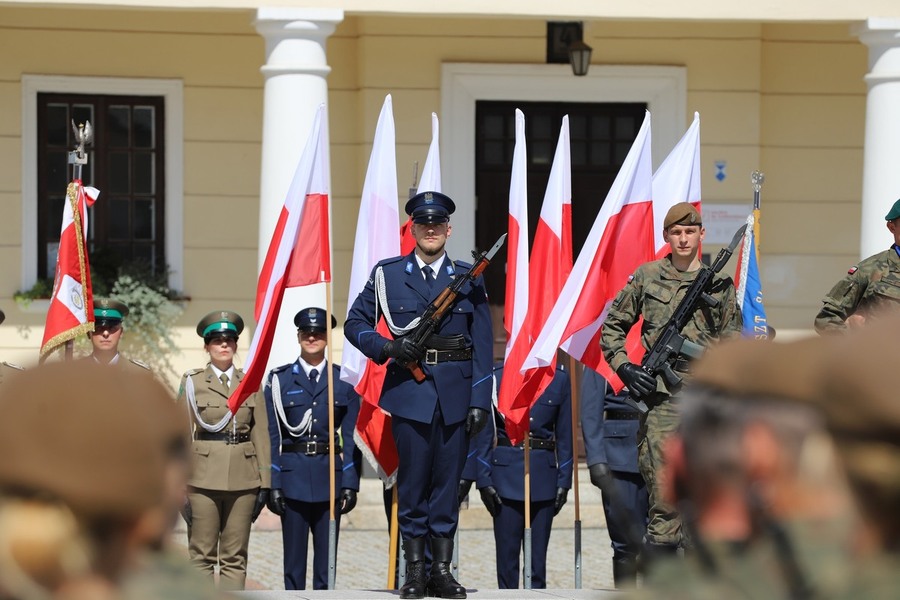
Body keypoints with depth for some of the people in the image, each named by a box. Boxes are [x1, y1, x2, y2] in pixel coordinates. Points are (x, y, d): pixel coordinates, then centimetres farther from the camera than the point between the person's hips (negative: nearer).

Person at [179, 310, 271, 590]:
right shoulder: (193, 382, 4)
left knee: (235, 558, 3)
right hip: (204, 477, -2)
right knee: (202, 555, 0)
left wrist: (265, 483, 2)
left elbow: (261, 435, 8)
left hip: (243, 480, 2)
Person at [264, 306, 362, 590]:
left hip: (330, 479, 1)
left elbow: (352, 437, 6)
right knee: (294, 558, 1)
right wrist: (272, 484, -5)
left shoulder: (344, 381, 7)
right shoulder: (280, 380, 5)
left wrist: (351, 484, -2)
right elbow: (272, 436, 2)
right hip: (293, 479, -1)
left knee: (327, 558, 3)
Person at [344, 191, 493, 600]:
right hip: (409, 392, -1)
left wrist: (480, 401, -1)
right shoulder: (387, 274, 7)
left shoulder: (468, 279, 9)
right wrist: (386, 348, -10)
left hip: (455, 393, 1)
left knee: (447, 481, 4)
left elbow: (482, 345, 6)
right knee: (412, 481, 0)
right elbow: (355, 323, 9)